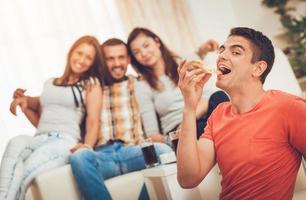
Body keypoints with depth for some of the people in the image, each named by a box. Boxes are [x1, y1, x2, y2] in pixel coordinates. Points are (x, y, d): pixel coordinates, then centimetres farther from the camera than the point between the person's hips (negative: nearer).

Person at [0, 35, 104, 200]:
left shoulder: (92, 84, 14)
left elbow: (93, 122, 2)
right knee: (17, 142, -36)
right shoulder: (50, 83, 29)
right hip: (39, 139, 4)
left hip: (66, 141, -4)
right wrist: (25, 104, 13)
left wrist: (87, 146, -18)